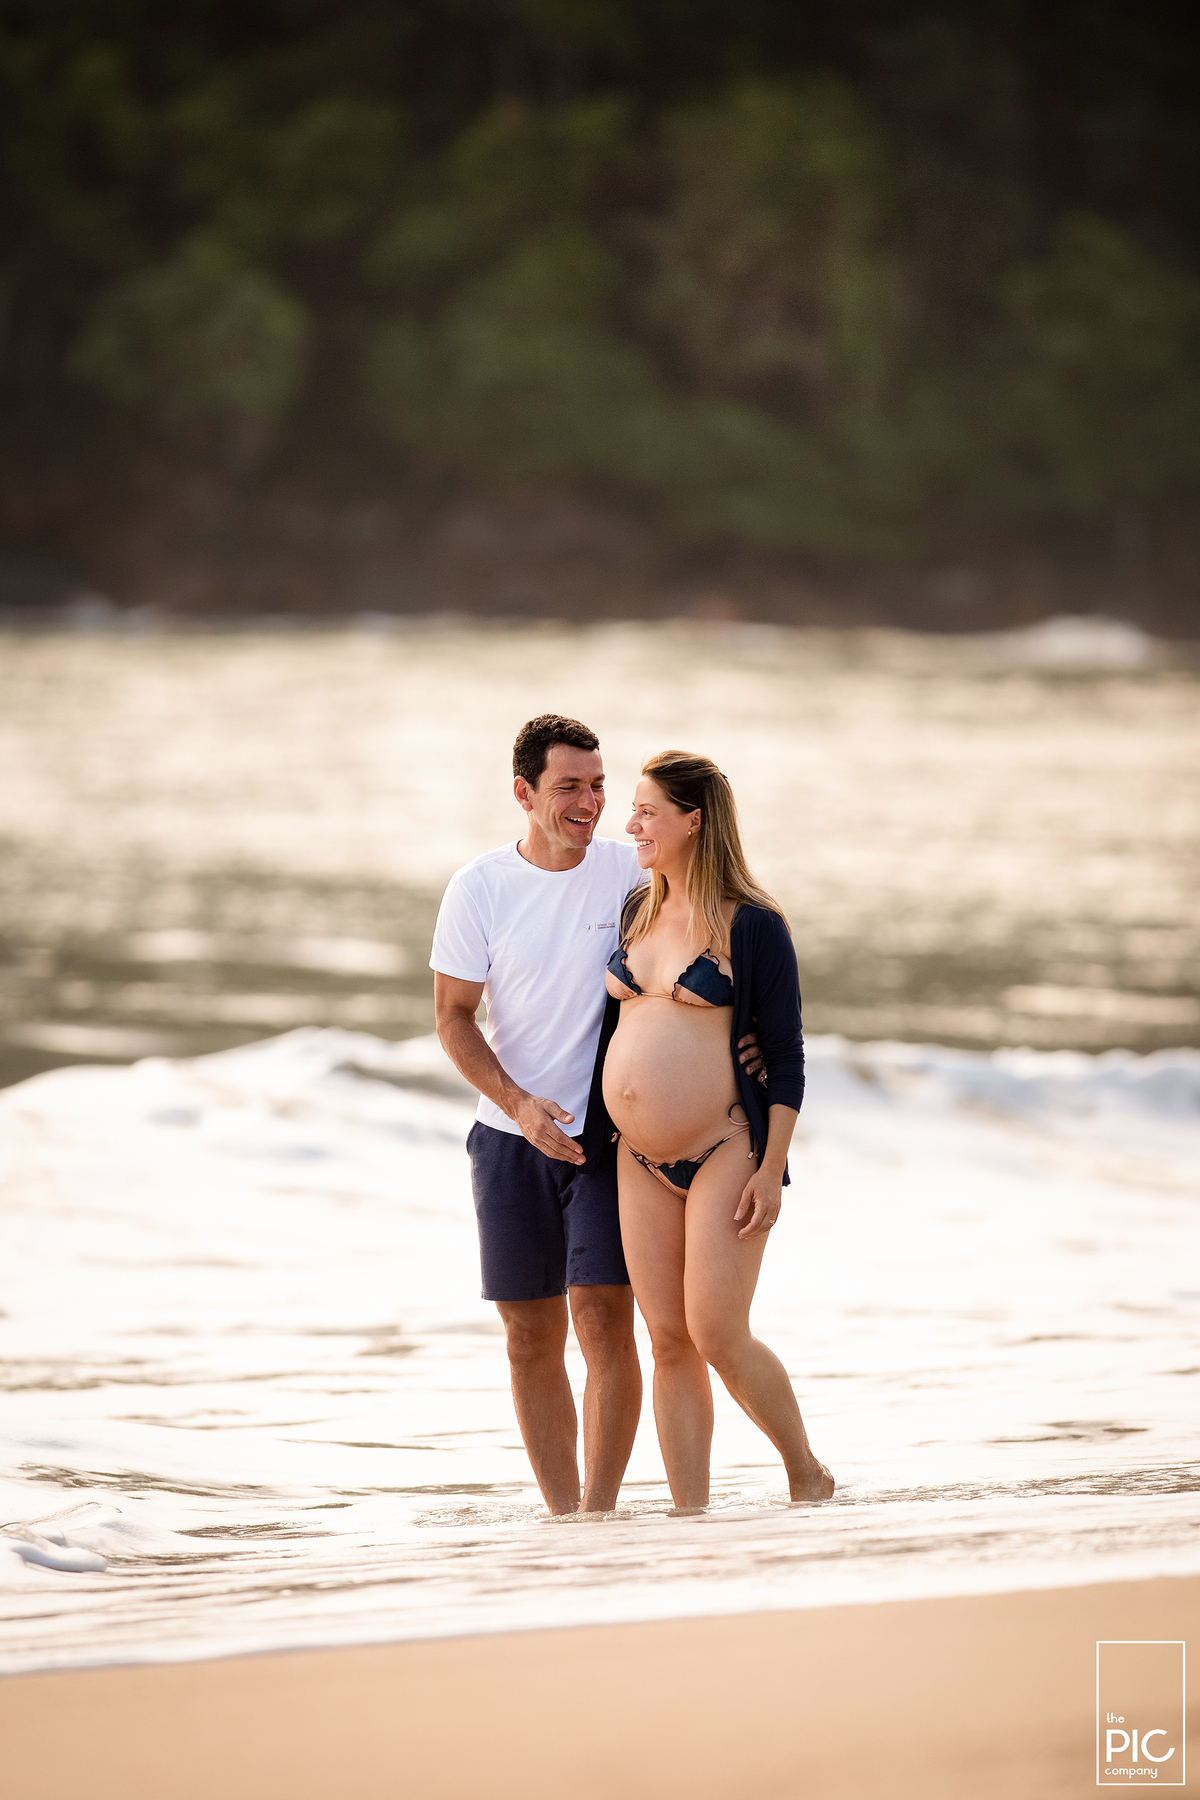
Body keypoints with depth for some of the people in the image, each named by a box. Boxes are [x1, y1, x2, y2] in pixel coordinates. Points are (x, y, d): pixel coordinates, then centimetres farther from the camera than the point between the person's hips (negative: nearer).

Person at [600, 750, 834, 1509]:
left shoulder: (753, 926, -10)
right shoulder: (638, 910, 10)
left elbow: (787, 1054, -9)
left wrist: (772, 1169, -14)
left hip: (725, 1153, -7)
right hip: (642, 1161, 7)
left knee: (718, 1336, -12)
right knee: (669, 1342, 4)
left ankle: (808, 1475, 7)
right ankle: (690, 1513, 7)